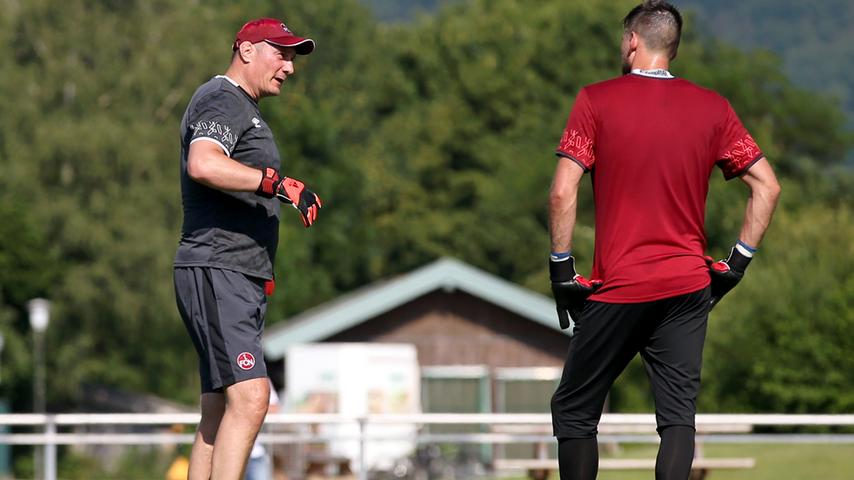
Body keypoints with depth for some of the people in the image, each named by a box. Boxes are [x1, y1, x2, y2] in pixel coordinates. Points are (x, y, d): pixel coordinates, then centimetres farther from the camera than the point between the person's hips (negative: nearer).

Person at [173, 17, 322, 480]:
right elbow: (203, 165, -28)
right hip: (214, 273, -11)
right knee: (250, 395, -23)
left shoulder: (244, 110, 26)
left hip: (242, 282, 11)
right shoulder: (222, 101, -7)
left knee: (219, 416, 7)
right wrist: (279, 183, -31)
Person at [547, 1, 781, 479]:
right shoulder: (713, 107, 5)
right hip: (689, 286, 3)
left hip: (616, 288, -3)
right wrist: (737, 263, 9)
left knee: (575, 411, 9)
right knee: (678, 414, 2)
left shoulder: (596, 100, -4)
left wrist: (561, 269, -3)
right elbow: (768, 186, 5)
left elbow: (563, 193, -11)